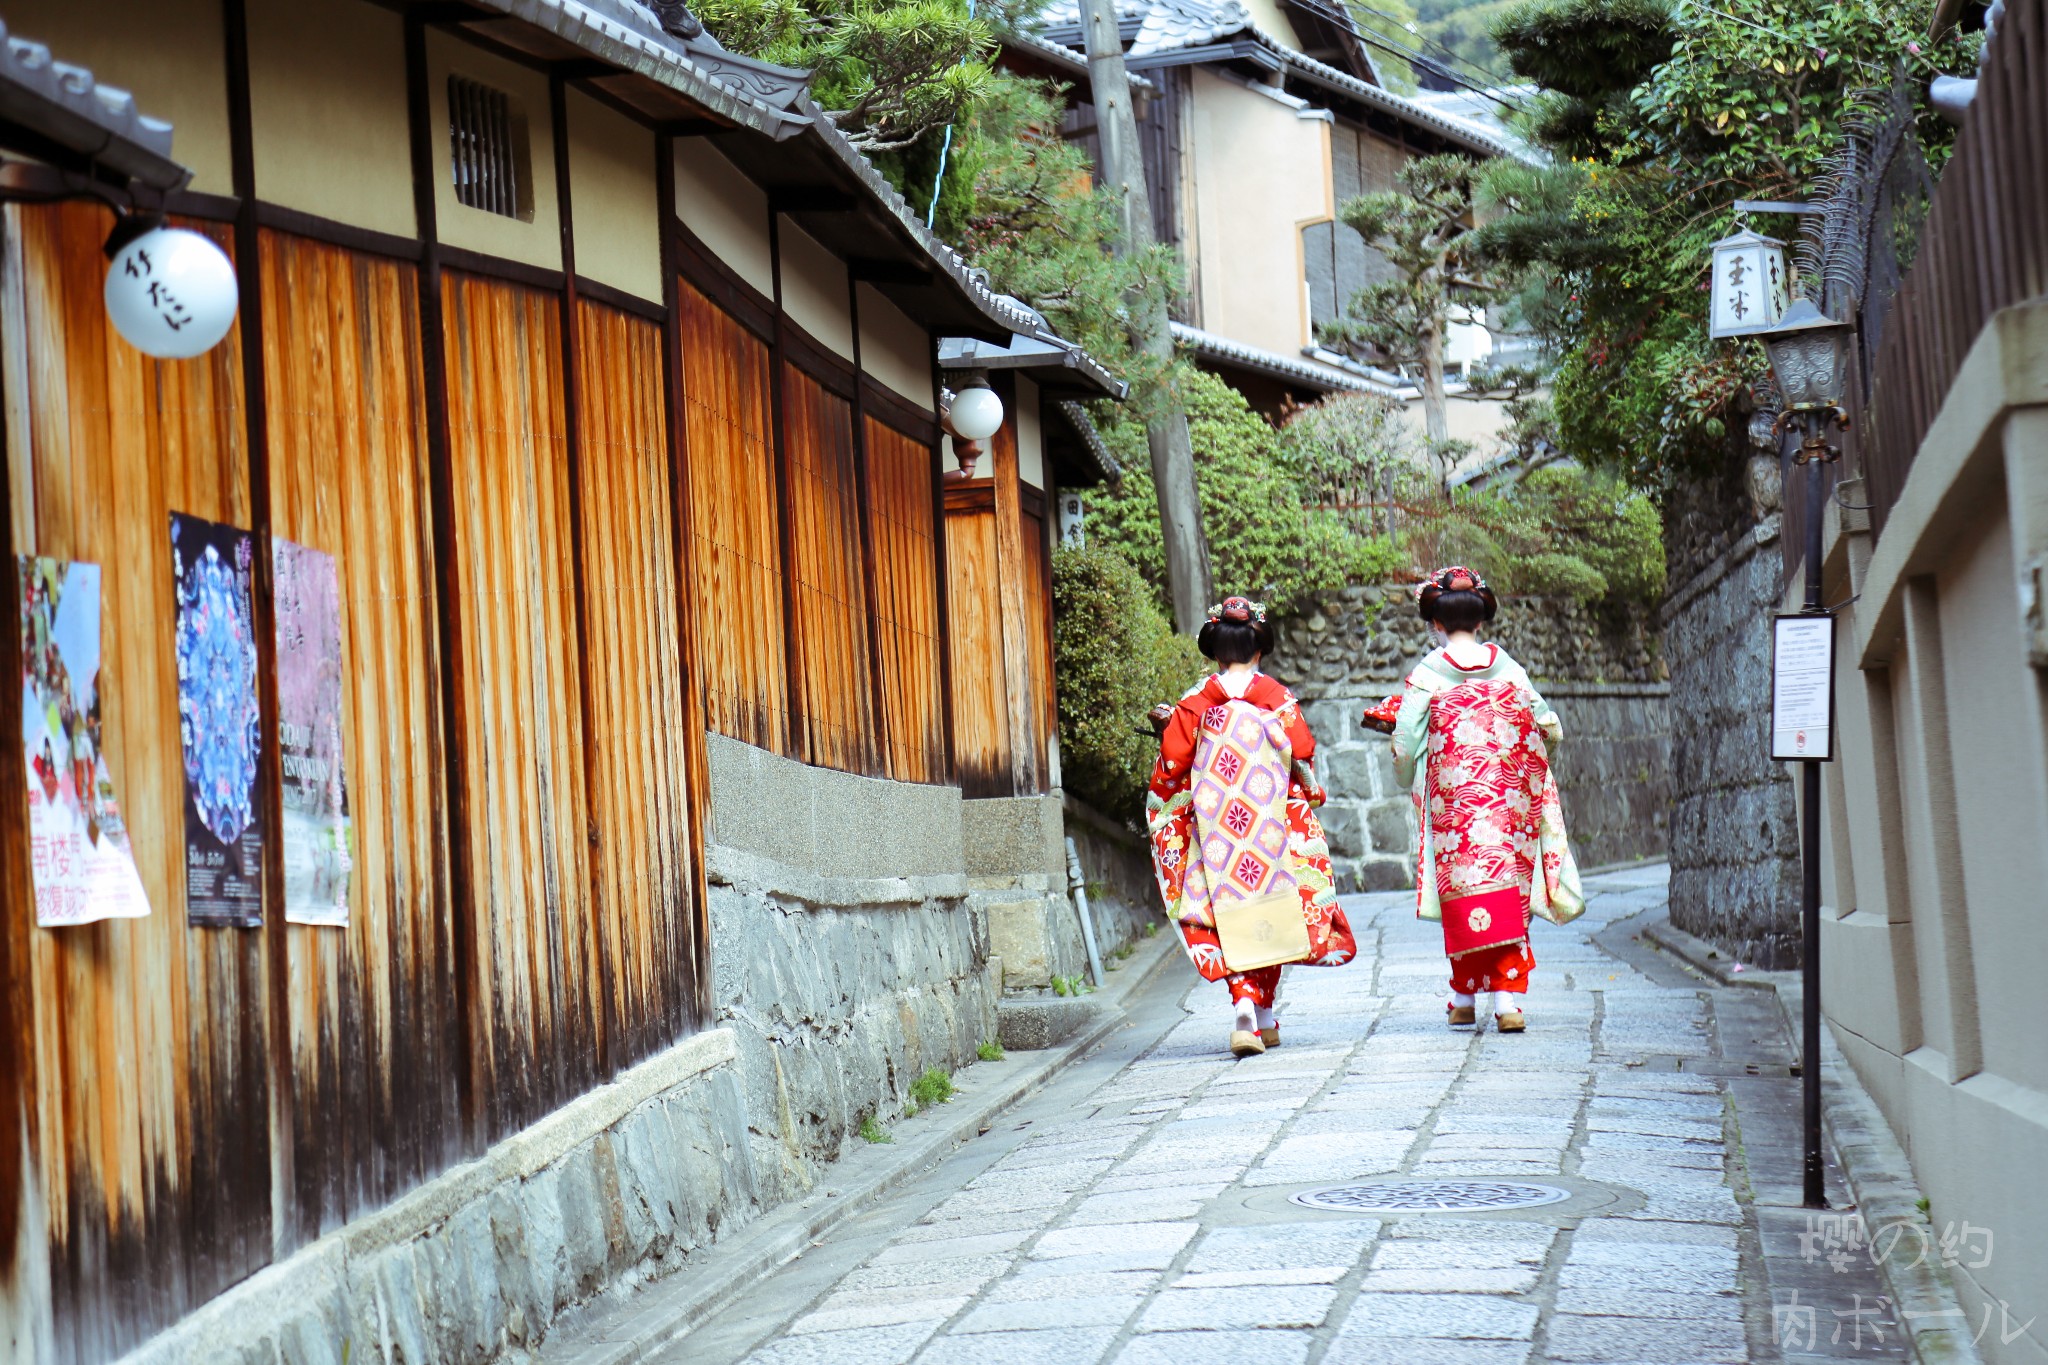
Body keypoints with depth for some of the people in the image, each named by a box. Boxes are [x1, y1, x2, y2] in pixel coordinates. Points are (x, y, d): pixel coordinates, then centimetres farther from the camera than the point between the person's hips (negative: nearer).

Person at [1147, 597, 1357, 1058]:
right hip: (1271, 827, 0)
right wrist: (1310, 796, 16)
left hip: (1216, 829, 0)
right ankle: (1263, 1014, 15)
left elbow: (1172, 764, -2)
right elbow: (1303, 756, -3)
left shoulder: (1195, 703, -3)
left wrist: (1167, 727, 17)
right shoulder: (1279, 699, -3)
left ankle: (1245, 1004, -18)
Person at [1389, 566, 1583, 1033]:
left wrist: (1407, 780, 15)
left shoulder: (1427, 673, -4)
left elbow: (1405, 742, -5)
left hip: (1453, 796, -2)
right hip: (1506, 796, 2)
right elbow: (1548, 726, 6)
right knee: (1508, 893, 2)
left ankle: (1465, 998, 10)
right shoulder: (1506, 666, 3)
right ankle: (1509, 999, -6)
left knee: (1462, 890, 5)